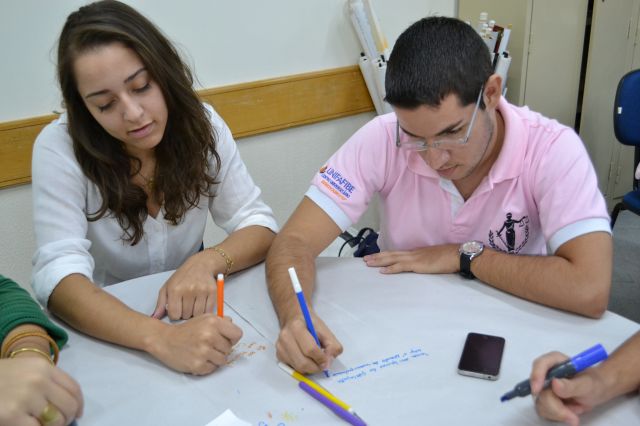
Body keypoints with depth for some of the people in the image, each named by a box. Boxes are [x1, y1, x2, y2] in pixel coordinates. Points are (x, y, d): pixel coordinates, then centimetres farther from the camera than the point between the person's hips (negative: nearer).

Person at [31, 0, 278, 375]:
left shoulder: (200, 123, -9)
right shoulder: (59, 147, -17)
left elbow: (259, 225, -7)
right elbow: (59, 274, -25)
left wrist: (207, 262, -27)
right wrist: (160, 338, -41)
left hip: (193, 314, 2)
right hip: (105, 329, -1)